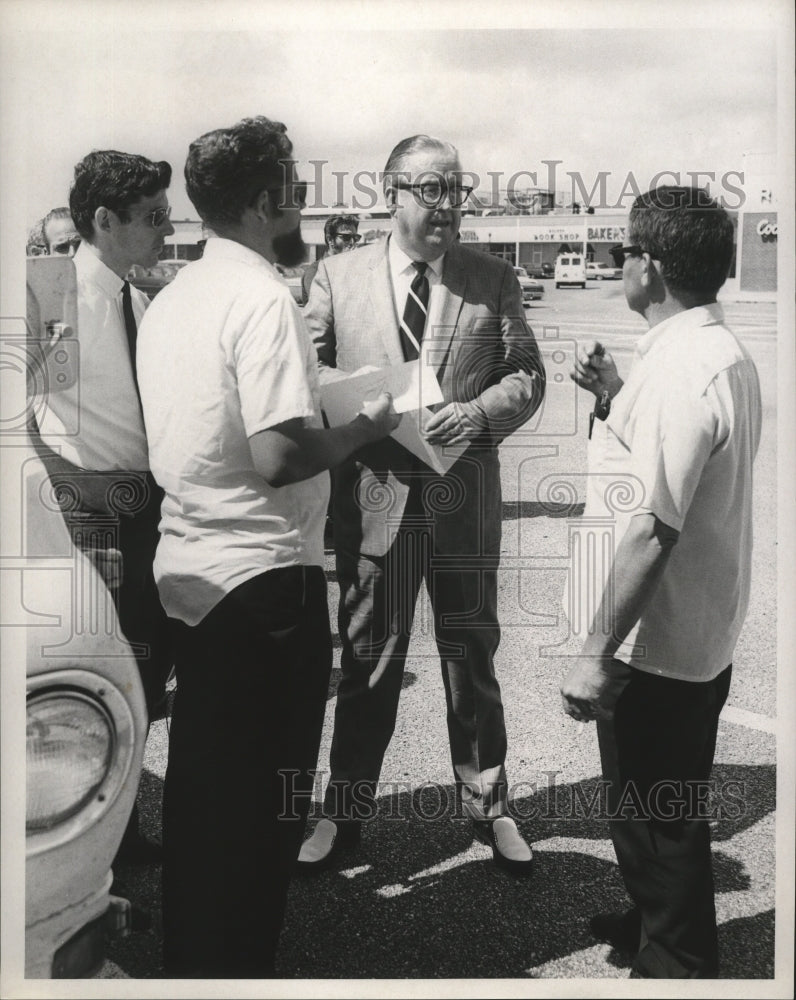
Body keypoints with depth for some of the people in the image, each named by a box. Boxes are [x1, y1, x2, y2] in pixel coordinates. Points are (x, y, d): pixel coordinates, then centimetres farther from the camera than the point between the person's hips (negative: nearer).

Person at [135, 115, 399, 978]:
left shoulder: (171, 298, 9)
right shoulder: (262, 296, -16)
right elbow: (278, 458, -25)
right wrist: (365, 425, -8)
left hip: (186, 570, 9)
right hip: (262, 578, -8)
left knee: (199, 785, 20)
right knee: (262, 800, 6)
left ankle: (187, 958, 35)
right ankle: (233, 968, 20)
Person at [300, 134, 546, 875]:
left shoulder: (493, 280, 4)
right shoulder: (338, 275, 4)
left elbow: (526, 373, 3)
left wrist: (480, 411, -17)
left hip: (464, 494, 1)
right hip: (372, 490, 0)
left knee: (471, 653, 12)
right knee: (366, 656, 10)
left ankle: (486, 804, 30)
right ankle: (346, 809, 27)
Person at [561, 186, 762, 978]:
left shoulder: (677, 371, -24)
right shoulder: (724, 354, 8)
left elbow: (651, 530, -29)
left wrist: (596, 653, -25)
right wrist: (614, 396, 6)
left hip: (655, 645, -10)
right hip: (703, 636, 10)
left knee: (651, 820, 9)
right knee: (669, 811, 27)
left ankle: (674, 965, 27)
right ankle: (660, 922, 47)